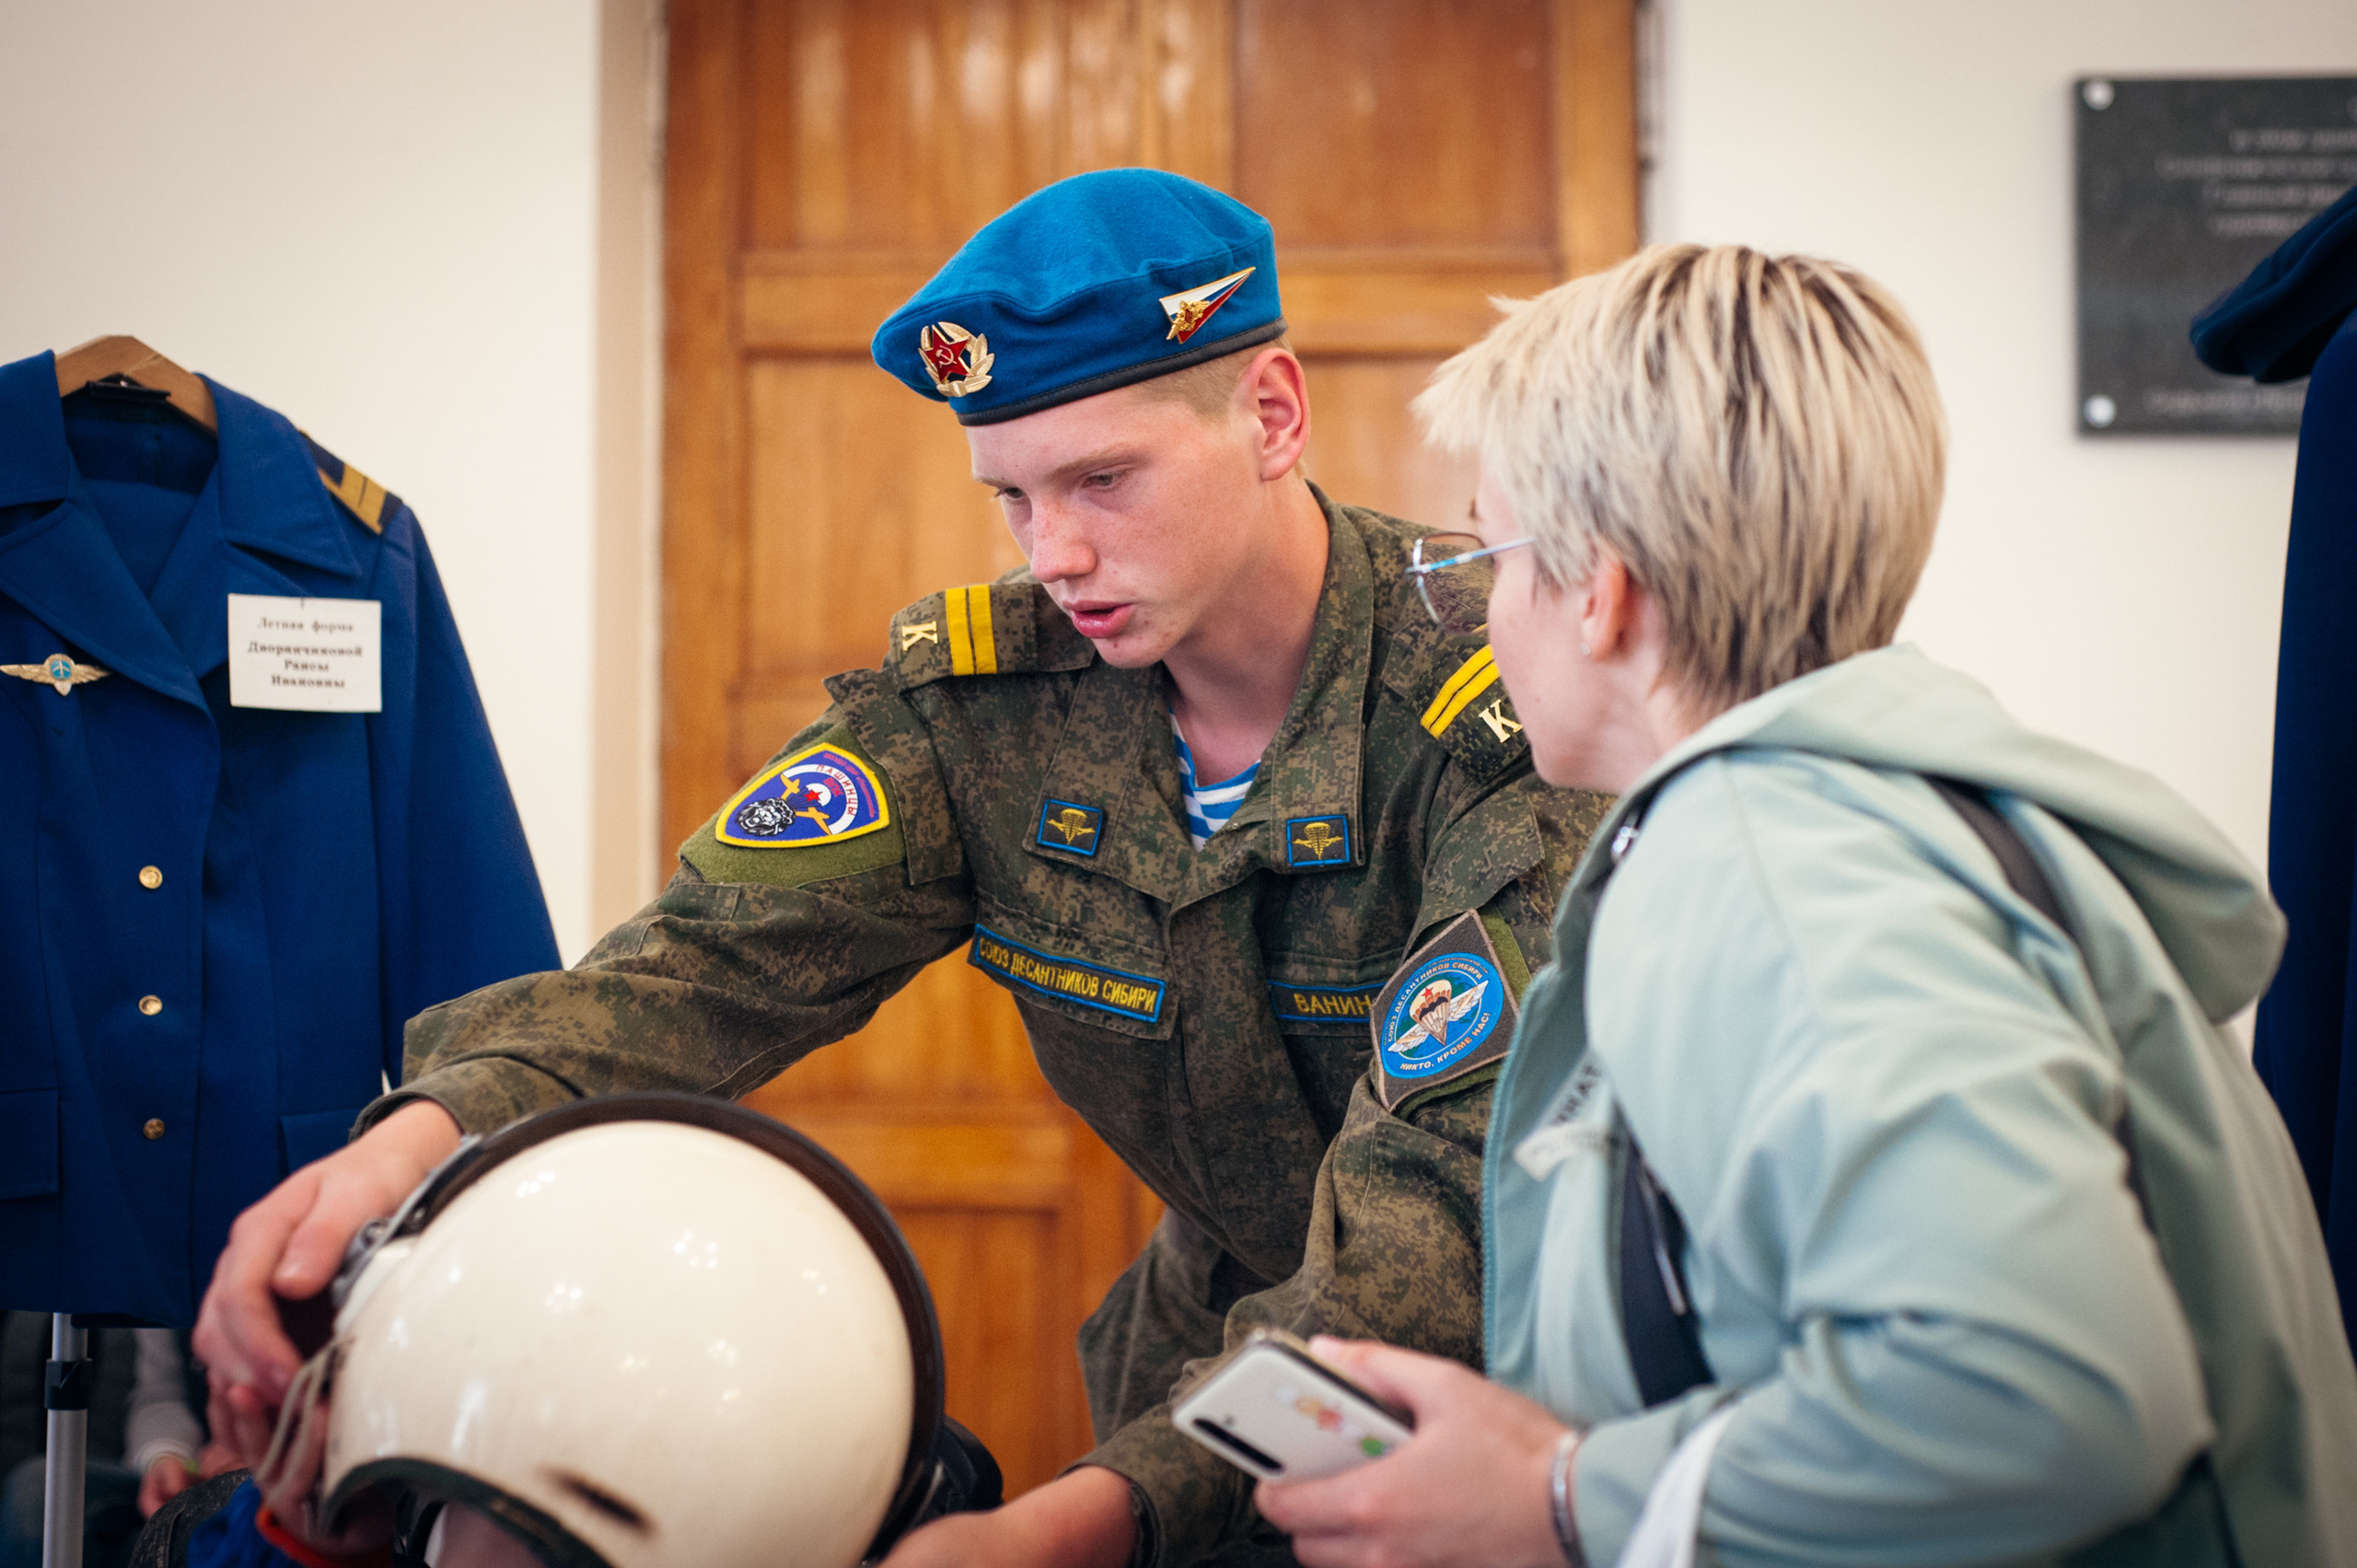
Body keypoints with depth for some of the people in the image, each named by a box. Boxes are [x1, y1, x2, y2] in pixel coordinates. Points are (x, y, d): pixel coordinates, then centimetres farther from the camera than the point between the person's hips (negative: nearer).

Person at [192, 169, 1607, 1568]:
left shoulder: (1505, 711, -26)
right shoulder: (982, 692, -10)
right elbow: (721, 961, -18)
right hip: (1217, 1324, 4)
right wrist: (426, 1135, -40)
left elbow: (1451, 1202, -35)